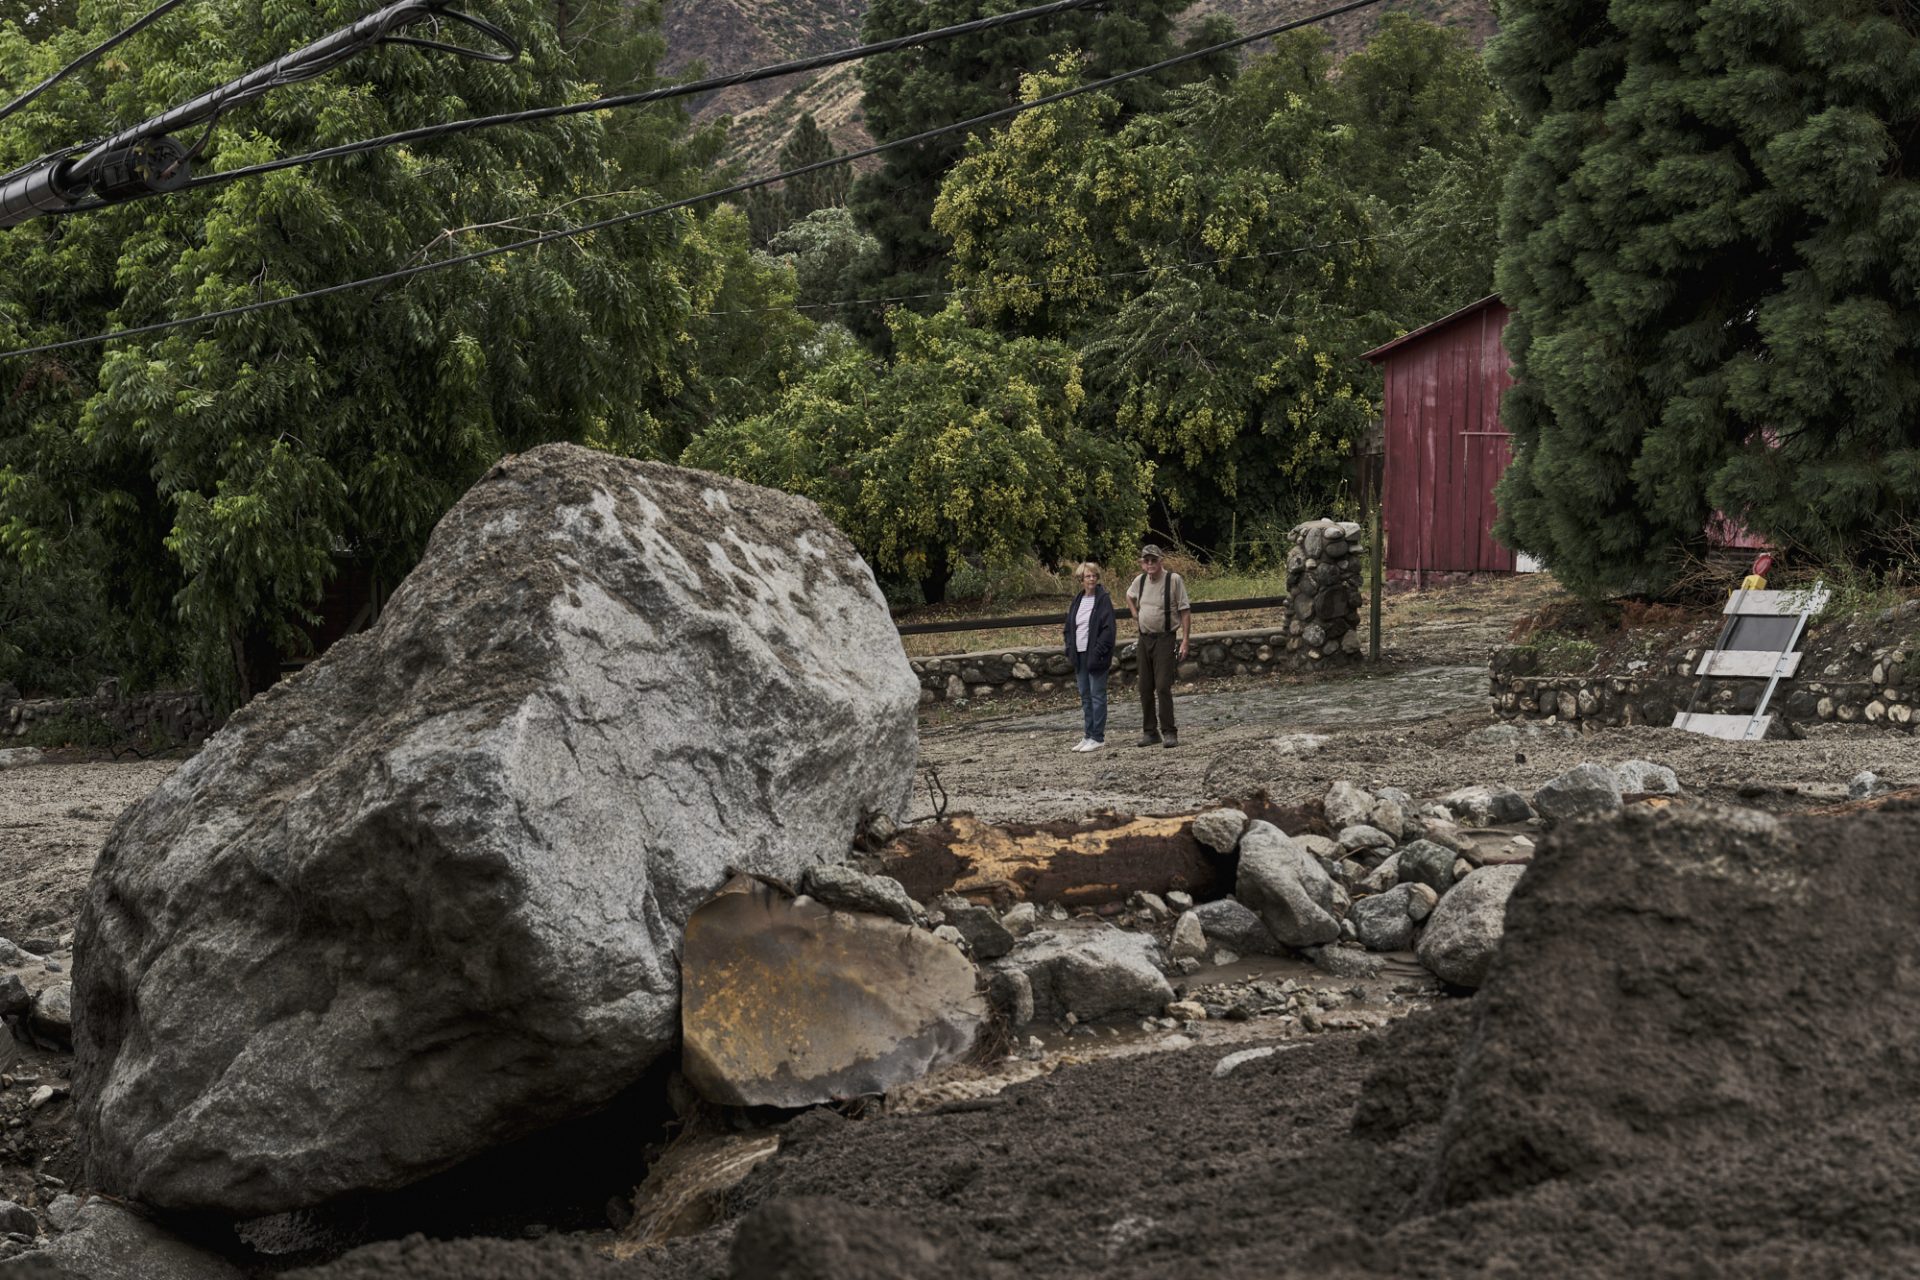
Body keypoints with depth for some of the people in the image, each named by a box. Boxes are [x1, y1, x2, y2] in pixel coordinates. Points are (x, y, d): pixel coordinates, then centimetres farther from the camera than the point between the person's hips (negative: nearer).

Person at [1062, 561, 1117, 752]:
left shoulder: (1103, 600, -7)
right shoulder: (1077, 602, 12)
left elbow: (1110, 628, -12)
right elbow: (1069, 627, 19)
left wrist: (1098, 652, -17)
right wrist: (1070, 649, 5)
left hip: (1096, 656, -7)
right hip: (1080, 656, 7)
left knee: (1097, 696, -4)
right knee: (1085, 697, 11)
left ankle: (1098, 737, -1)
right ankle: (1088, 736, 17)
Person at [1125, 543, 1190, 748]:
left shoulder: (1173, 580, -10)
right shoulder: (1140, 581, 6)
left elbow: (1185, 611, -9)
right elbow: (1129, 596, 30)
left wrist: (1185, 640, -14)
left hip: (1164, 639, -6)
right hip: (1144, 639, 6)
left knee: (1163, 687, -12)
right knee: (1145, 689, 8)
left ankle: (1169, 733, -8)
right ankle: (1149, 732, 16)